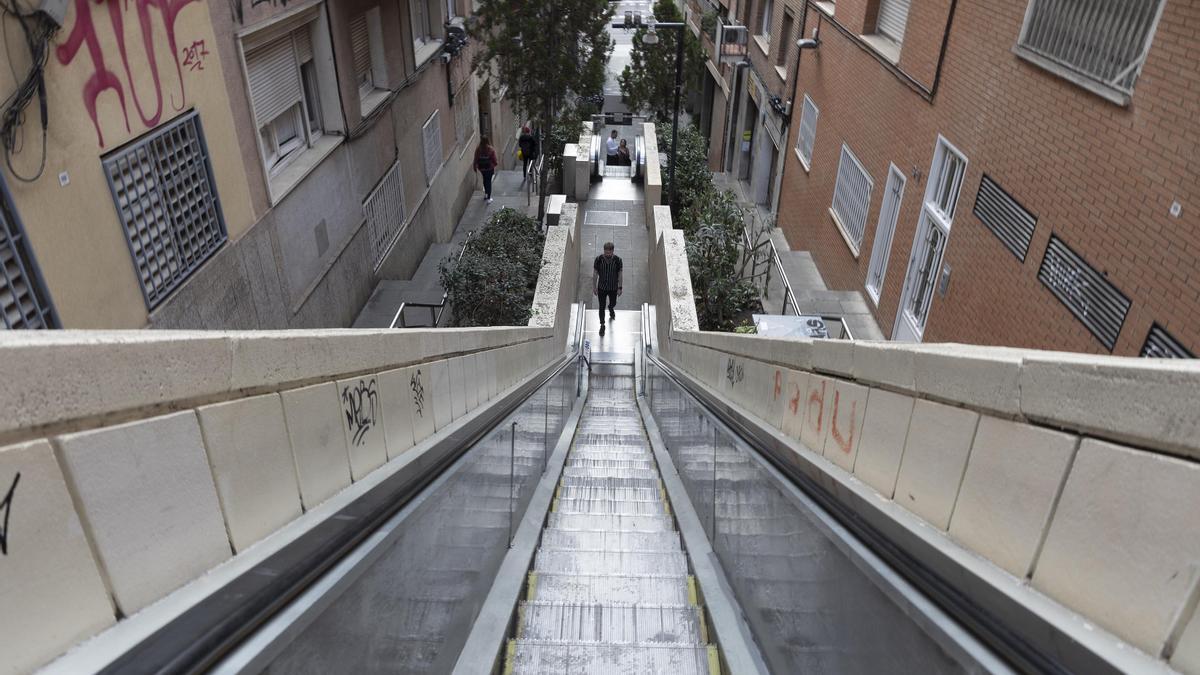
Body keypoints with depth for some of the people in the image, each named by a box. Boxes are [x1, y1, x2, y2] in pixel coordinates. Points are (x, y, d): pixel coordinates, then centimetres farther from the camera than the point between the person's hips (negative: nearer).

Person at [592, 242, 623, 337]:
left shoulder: (618, 260, -20)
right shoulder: (598, 259, -19)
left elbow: (620, 275, -7)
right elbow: (595, 274, -7)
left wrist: (620, 288, -3)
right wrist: (594, 287, -3)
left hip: (613, 288, 1)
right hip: (601, 288, -1)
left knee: (613, 303, 24)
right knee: (602, 307, 7)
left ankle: (611, 309, 62)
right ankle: (602, 325, 26)